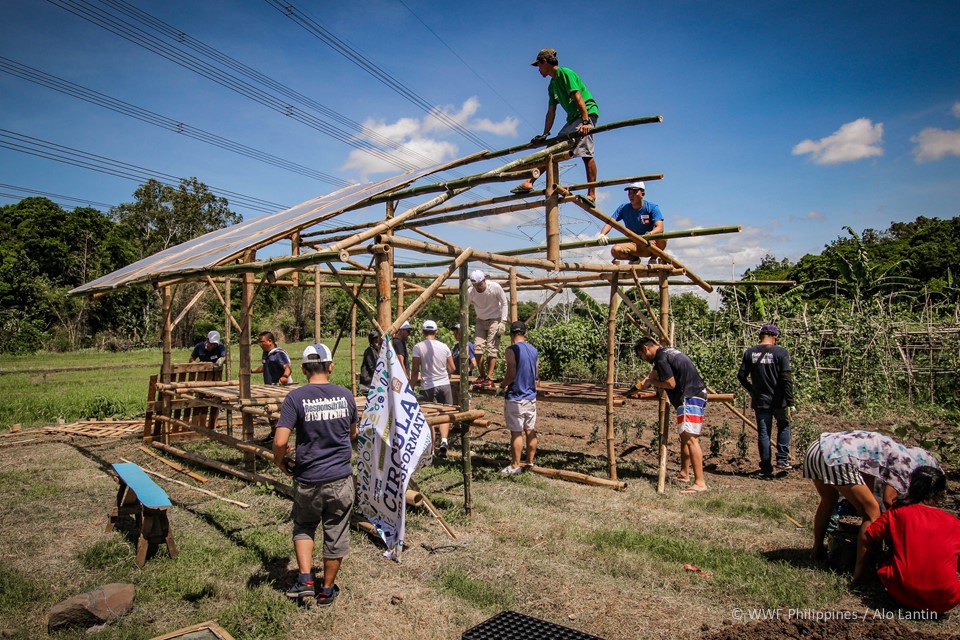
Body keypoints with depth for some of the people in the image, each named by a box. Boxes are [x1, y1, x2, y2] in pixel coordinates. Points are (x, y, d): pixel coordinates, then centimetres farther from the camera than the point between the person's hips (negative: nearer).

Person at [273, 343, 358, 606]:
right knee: (336, 533, 16)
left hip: (308, 479, -1)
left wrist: (281, 462, 1)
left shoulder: (296, 397, -12)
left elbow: (280, 441, -18)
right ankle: (327, 590, 29)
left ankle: (305, 579, 17)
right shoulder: (346, 395, -3)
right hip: (341, 478, 1)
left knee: (304, 527, 25)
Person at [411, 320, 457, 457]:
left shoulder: (418, 347, -7)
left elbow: (415, 370, -9)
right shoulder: (444, 346, 2)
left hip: (428, 386, -2)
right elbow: (452, 368, 7)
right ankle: (444, 441, -7)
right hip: (445, 385, 2)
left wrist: (411, 387, 0)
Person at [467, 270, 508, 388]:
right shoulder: (470, 292, -15)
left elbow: (504, 303, -9)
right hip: (481, 320, 3)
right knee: (478, 347, -6)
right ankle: (481, 376, 7)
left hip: (495, 320, -3)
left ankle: (489, 378, -8)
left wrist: (503, 322, -15)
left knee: (492, 348, -11)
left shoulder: (495, 287, -21)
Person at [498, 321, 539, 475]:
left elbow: (511, 374, -20)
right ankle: (530, 462, 20)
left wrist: (502, 384, -2)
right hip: (531, 396, 7)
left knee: (516, 432, -1)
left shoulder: (512, 350, -14)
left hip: (515, 398, -7)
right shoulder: (534, 350, 9)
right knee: (530, 431, 12)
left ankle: (515, 466, 6)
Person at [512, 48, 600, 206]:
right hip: (573, 118, 9)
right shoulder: (552, 85, 19)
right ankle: (530, 182, 5)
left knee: (586, 154, -18)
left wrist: (586, 122, -29)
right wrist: (545, 135, 13)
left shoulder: (565, 73, -8)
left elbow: (578, 97, -19)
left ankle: (592, 195, -20)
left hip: (587, 113, -9)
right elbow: (551, 112, 19)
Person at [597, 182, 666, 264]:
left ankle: (654, 258, 0)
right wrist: (602, 234, -36)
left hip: (650, 246, -1)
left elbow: (660, 228, -22)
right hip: (633, 244, 2)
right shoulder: (624, 208, -2)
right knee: (615, 250, -30)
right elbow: (610, 222, -13)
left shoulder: (652, 207, -9)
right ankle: (634, 259, 6)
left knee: (662, 239, -35)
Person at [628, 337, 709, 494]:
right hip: (695, 395, 11)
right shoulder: (667, 352, 19)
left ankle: (700, 483, -17)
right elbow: (653, 373, 31)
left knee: (690, 438, -14)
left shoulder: (661, 358, -13)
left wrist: (652, 382, 3)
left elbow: (671, 384, -14)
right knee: (685, 437, 18)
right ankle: (684, 474, 28)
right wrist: (637, 388, 34)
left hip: (690, 397, -11)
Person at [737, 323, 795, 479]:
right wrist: (790, 403, -10)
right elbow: (787, 379, -14)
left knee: (763, 434, 8)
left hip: (759, 401, 2)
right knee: (783, 426, 24)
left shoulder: (749, 352, 0)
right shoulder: (781, 352, -9)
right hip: (778, 400, -2)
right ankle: (782, 460, 17)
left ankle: (766, 470, 11)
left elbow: (741, 376, 2)